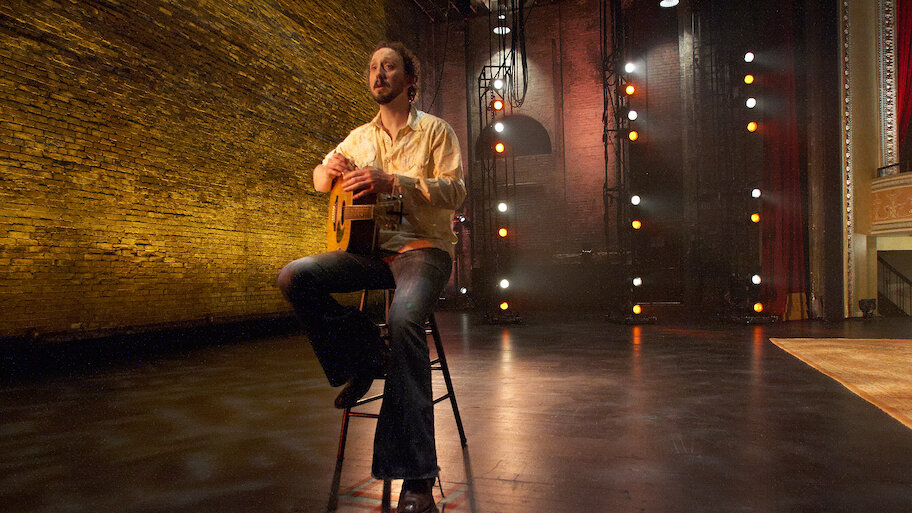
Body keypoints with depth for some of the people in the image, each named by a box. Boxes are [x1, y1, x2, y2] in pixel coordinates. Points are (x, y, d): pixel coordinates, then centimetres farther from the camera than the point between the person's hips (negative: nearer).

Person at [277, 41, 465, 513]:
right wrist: (332, 168, 2)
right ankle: (364, 359, -3)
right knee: (294, 277, -18)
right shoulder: (360, 137, 19)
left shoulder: (435, 130, 5)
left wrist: (392, 181, -21)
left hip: (423, 248, -5)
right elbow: (319, 180, 28)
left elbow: (455, 190, -8)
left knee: (404, 318, -36)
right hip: (371, 248, 5)